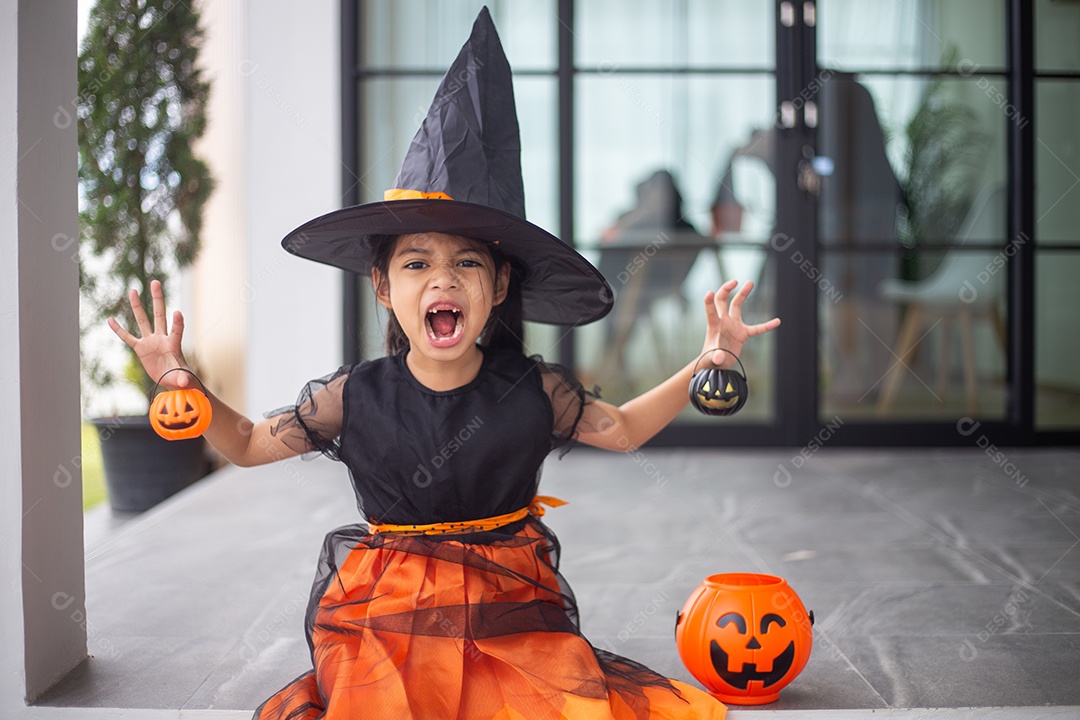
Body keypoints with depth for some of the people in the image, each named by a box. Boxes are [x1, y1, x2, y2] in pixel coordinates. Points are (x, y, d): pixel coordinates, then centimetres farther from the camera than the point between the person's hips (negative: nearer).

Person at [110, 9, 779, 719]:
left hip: (513, 617, 1)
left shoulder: (534, 390, -4)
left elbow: (622, 428, 15)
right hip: (382, 623, -1)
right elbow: (247, 445, 9)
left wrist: (712, 360, 5)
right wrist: (181, 383, -8)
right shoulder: (353, 397, -5)